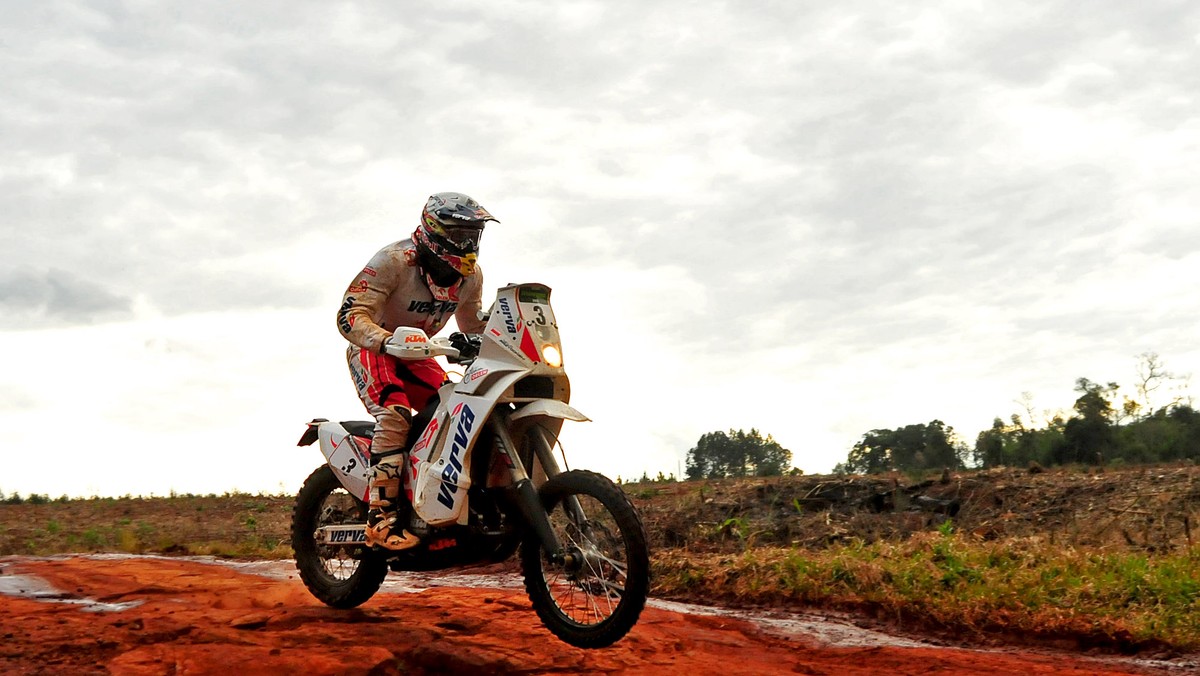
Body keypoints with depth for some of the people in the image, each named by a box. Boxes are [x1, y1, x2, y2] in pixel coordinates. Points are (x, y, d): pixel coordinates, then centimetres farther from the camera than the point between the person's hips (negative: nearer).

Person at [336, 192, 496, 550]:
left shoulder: (471, 275, -2)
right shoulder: (394, 260, -24)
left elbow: (474, 325, 16)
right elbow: (349, 315, -31)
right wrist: (387, 341, -49)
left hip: (415, 353, 7)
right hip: (372, 349, -6)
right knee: (395, 414, -32)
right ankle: (382, 515, -34)